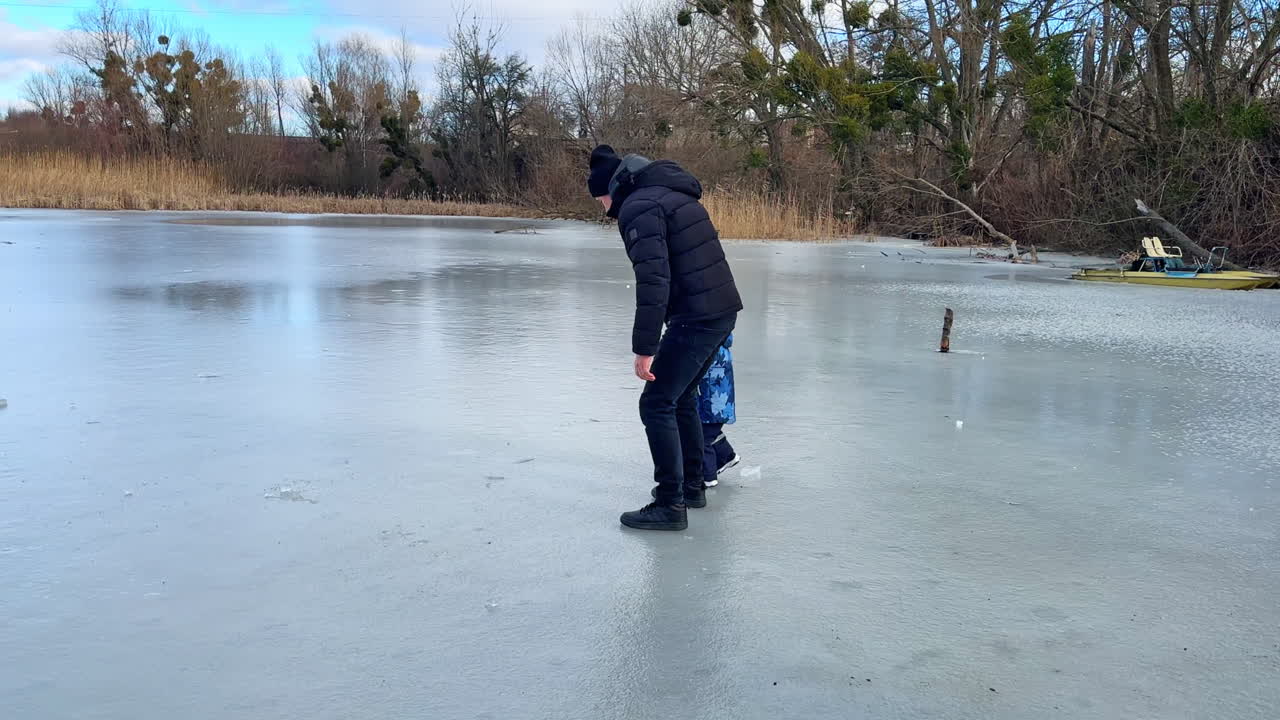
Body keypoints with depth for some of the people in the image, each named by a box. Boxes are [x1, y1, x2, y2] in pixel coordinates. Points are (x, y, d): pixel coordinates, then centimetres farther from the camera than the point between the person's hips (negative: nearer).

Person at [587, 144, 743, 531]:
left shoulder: (638, 208, -11)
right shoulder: (675, 196, 20)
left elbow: (652, 280, -21)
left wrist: (644, 349, -19)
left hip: (696, 318, -10)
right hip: (723, 310, 10)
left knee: (657, 404, -3)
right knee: (680, 396, 22)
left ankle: (670, 505, 0)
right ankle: (691, 486, 32)